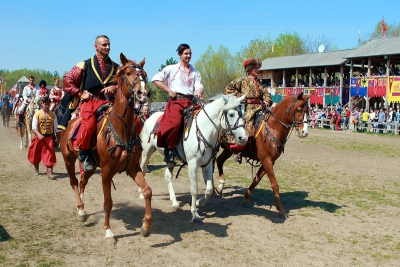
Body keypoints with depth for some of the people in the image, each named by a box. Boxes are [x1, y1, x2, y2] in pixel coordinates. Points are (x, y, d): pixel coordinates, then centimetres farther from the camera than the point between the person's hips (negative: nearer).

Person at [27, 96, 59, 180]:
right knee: (36, 154, 16)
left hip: (49, 137, 0)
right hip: (39, 136, 0)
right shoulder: (37, 114, -5)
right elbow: (34, 127, -13)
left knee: (50, 154, -9)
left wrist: (58, 139, 5)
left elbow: (56, 128, 5)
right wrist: (39, 134, -30)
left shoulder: (53, 115, 0)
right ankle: (36, 169, 40)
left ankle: (49, 172, -8)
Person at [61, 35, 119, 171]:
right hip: (89, 101, -3)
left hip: (108, 102, 3)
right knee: (89, 124, -35)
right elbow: (67, 80, 7)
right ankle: (83, 154, -11)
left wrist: (114, 88, -4)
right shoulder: (85, 65, 9)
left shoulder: (115, 67, 17)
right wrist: (80, 94, -3)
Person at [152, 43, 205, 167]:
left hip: (191, 102, 4)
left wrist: (199, 93, -16)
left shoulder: (195, 72, 21)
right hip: (176, 101, -4)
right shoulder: (172, 69, 11)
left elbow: (199, 86, 8)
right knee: (175, 122, -32)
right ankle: (169, 150, -16)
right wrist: (169, 91, -3)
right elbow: (156, 79, 4)